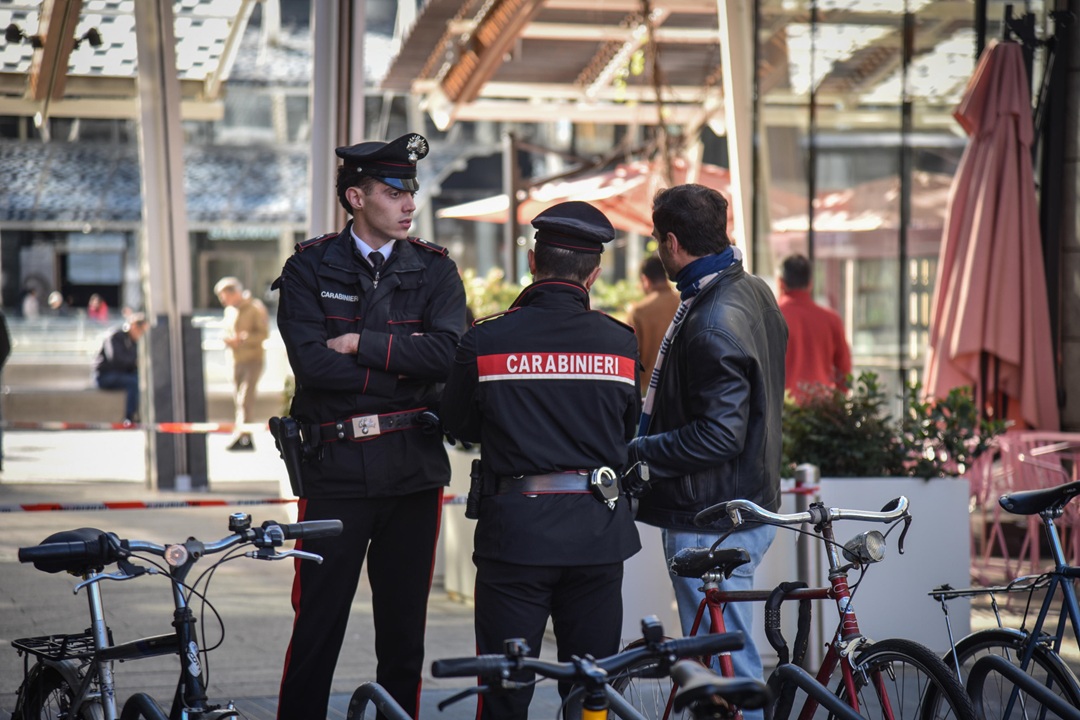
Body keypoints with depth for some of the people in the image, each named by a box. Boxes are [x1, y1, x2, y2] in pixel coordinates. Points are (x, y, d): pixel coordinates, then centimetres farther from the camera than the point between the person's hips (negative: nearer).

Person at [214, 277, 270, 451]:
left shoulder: (255, 308, -8)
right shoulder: (230, 311, 14)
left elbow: (264, 333, -13)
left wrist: (242, 339, -21)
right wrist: (228, 339, 0)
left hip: (253, 359, -7)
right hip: (237, 361, 7)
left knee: (246, 399, -17)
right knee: (238, 400, 5)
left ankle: (242, 435, -24)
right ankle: (247, 441, 9)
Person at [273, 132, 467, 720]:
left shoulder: (434, 269, 8)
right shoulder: (310, 268, 2)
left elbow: (447, 352, -9)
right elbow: (311, 363, -11)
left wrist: (360, 344, -10)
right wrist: (401, 367, -9)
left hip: (414, 466, 2)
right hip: (336, 468, -2)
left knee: (405, 628, 9)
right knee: (317, 623, -1)